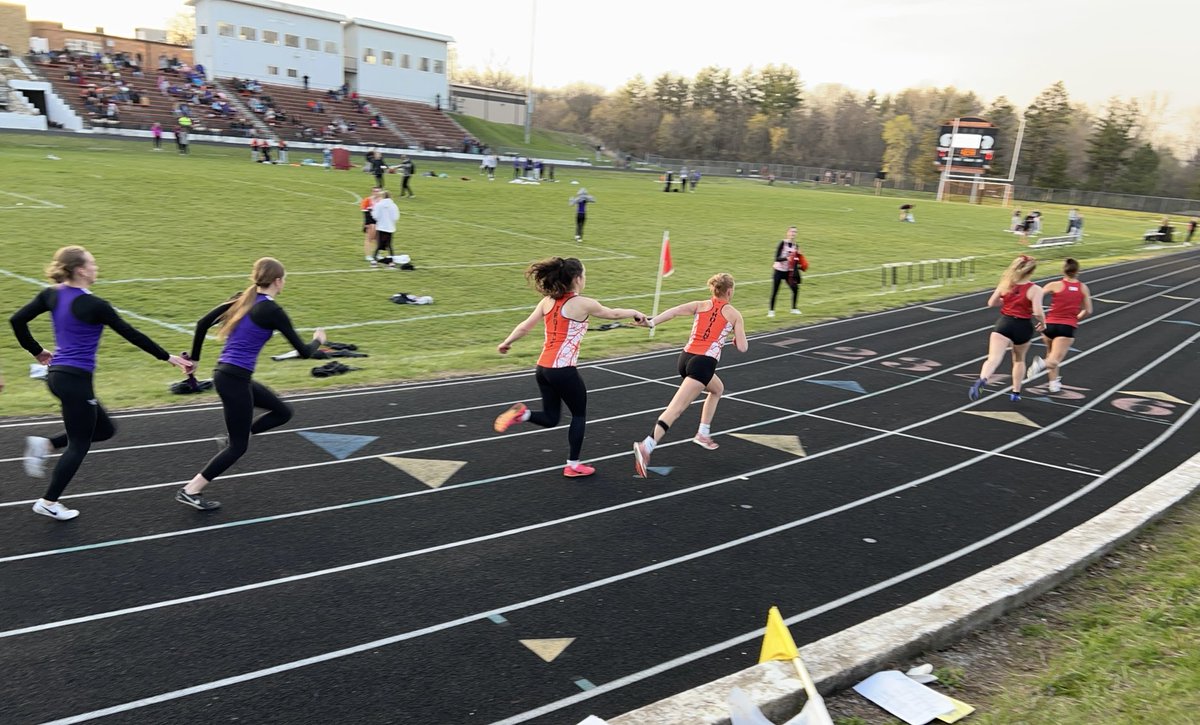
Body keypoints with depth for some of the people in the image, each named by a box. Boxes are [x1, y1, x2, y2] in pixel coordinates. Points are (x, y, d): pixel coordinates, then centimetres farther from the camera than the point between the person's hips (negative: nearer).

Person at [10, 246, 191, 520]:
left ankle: (44, 444, 8)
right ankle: (49, 502, 14)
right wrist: (168, 357, -7)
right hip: (76, 379, -8)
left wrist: (36, 351, 19)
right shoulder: (94, 305, -17)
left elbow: (17, 320, 6)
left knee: (104, 429, 20)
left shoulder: (51, 295, 4)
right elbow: (131, 334, -13)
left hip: (56, 374, 8)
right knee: (79, 445, 7)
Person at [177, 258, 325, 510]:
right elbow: (303, 351, -10)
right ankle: (190, 491, 8)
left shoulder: (243, 299, 8)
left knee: (283, 412, 18)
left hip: (224, 373, 8)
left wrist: (194, 359, 17)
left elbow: (203, 323, 8)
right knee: (238, 447, 5)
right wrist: (318, 340, 12)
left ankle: (232, 437, 15)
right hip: (235, 379, -8)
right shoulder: (272, 311, -13)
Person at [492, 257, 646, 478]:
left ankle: (521, 414, -7)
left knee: (550, 418, 19)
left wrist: (506, 343, 24)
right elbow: (613, 314, 7)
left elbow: (525, 327, 9)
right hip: (563, 370, -6)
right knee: (579, 415, 15)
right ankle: (573, 465, 18)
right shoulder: (583, 304, -8)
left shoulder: (548, 301, 7)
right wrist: (635, 313, 26)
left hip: (543, 368, 6)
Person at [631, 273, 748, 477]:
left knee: (717, 389, 33)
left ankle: (703, 434, 34)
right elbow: (742, 347, 3)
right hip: (704, 363, -6)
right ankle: (646, 446, -31)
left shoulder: (700, 305, 14)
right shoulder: (734, 314, 6)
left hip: (686, 357, 6)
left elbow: (675, 310, -4)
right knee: (676, 408, -14)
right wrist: (738, 338, 26)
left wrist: (651, 322, -15)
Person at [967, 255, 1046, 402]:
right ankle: (1016, 392, 32)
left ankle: (981, 380, -45)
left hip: (1004, 324, 0)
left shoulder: (1005, 284, 1)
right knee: (1019, 359, 25)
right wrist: (1043, 323, 2)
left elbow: (991, 303, 7)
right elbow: (1038, 312, -17)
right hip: (1023, 326, 0)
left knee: (993, 358, -15)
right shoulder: (1035, 289, -9)